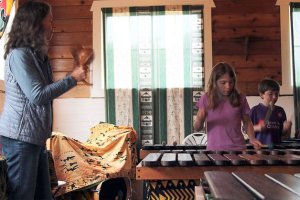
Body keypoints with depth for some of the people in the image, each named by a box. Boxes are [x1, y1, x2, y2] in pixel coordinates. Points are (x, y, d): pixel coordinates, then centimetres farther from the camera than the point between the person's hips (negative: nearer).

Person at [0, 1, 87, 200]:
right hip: (20, 137, -9)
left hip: (36, 136, 9)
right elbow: (37, 95, -18)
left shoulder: (39, 55, 15)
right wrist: (72, 78, -12)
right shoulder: (19, 54, -13)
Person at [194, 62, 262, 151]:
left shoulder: (240, 99, 2)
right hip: (214, 150, 0)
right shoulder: (206, 98, 1)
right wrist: (199, 120, -16)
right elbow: (197, 128, 4)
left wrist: (252, 139, -3)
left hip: (237, 148, 0)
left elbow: (247, 122, 14)